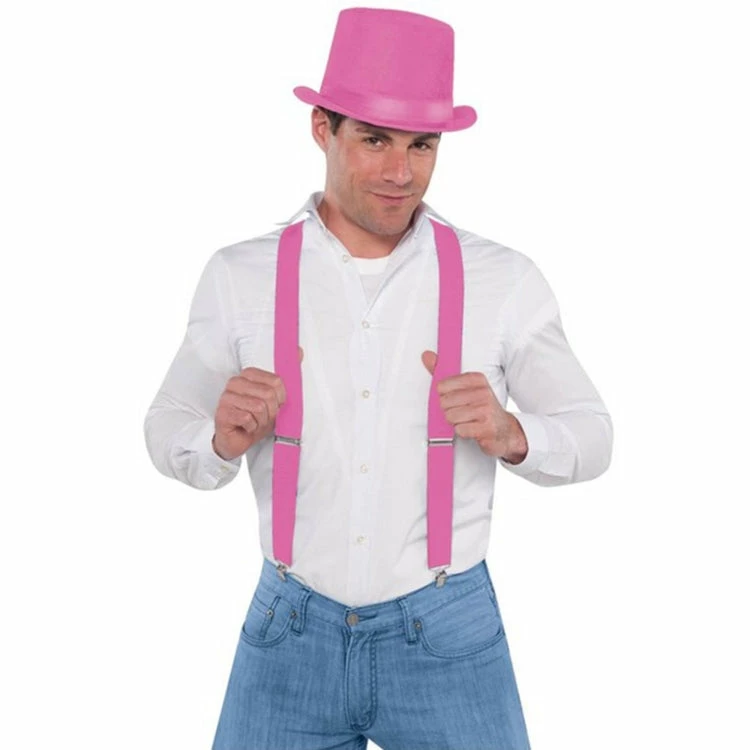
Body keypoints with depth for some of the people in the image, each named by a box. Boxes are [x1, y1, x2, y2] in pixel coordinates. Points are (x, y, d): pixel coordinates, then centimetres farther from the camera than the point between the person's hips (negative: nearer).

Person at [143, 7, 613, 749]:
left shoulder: (505, 280, -5)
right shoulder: (240, 277, -3)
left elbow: (590, 435, 3)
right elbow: (169, 430, 5)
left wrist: (510, 434, -19)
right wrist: (224, 439, -18)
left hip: (450, 634, 0)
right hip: (291, 632, 1)